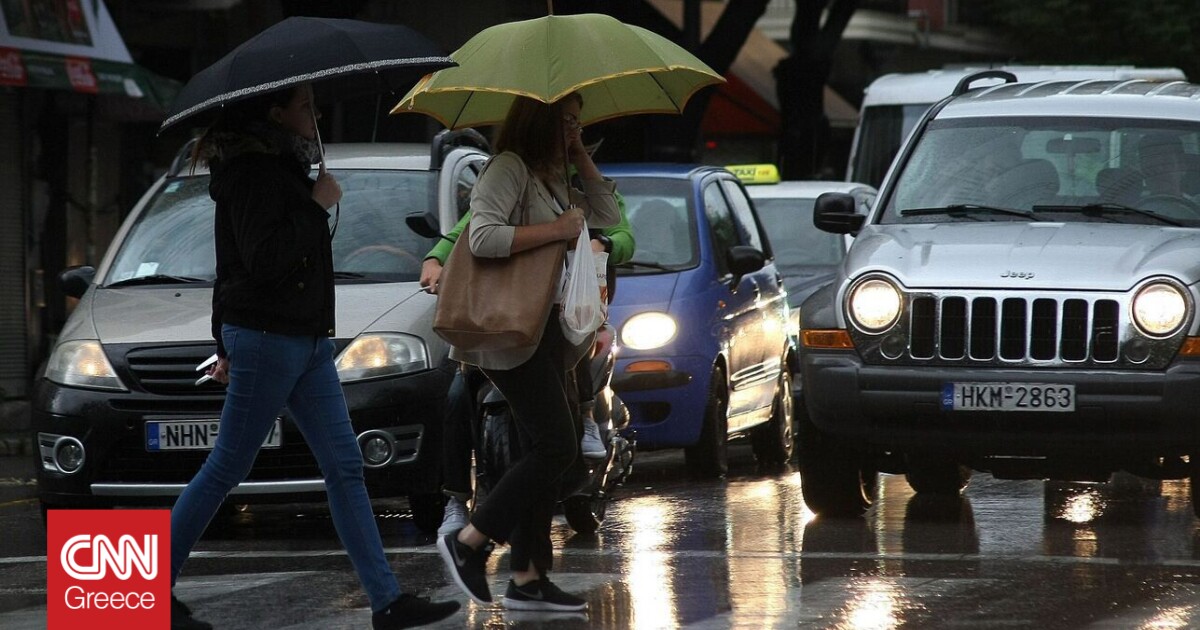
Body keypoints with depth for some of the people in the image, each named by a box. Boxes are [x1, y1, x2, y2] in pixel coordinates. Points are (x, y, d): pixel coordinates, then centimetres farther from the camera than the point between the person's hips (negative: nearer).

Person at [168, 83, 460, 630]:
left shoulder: (281, 169, 16)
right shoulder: (252, 174, -14)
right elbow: (264, 260, -24)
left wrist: (229, 344, 25)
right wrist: (316, 206, -15)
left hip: (306, 339, 10)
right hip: (266, 339, -10)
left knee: (345, 468, 4)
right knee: (226, 469, -3)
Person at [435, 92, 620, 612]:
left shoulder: (554, 180, 19)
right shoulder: (508, 170, -11)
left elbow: (607, 216, 20)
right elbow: (484, 237, -23)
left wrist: (582, 159, 13)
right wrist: (555, 230, -20)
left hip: (548, 331, 10)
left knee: (546, 452, 8)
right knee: (556, 447, -15)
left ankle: (527, 578, 10)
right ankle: (467, 543, -7)